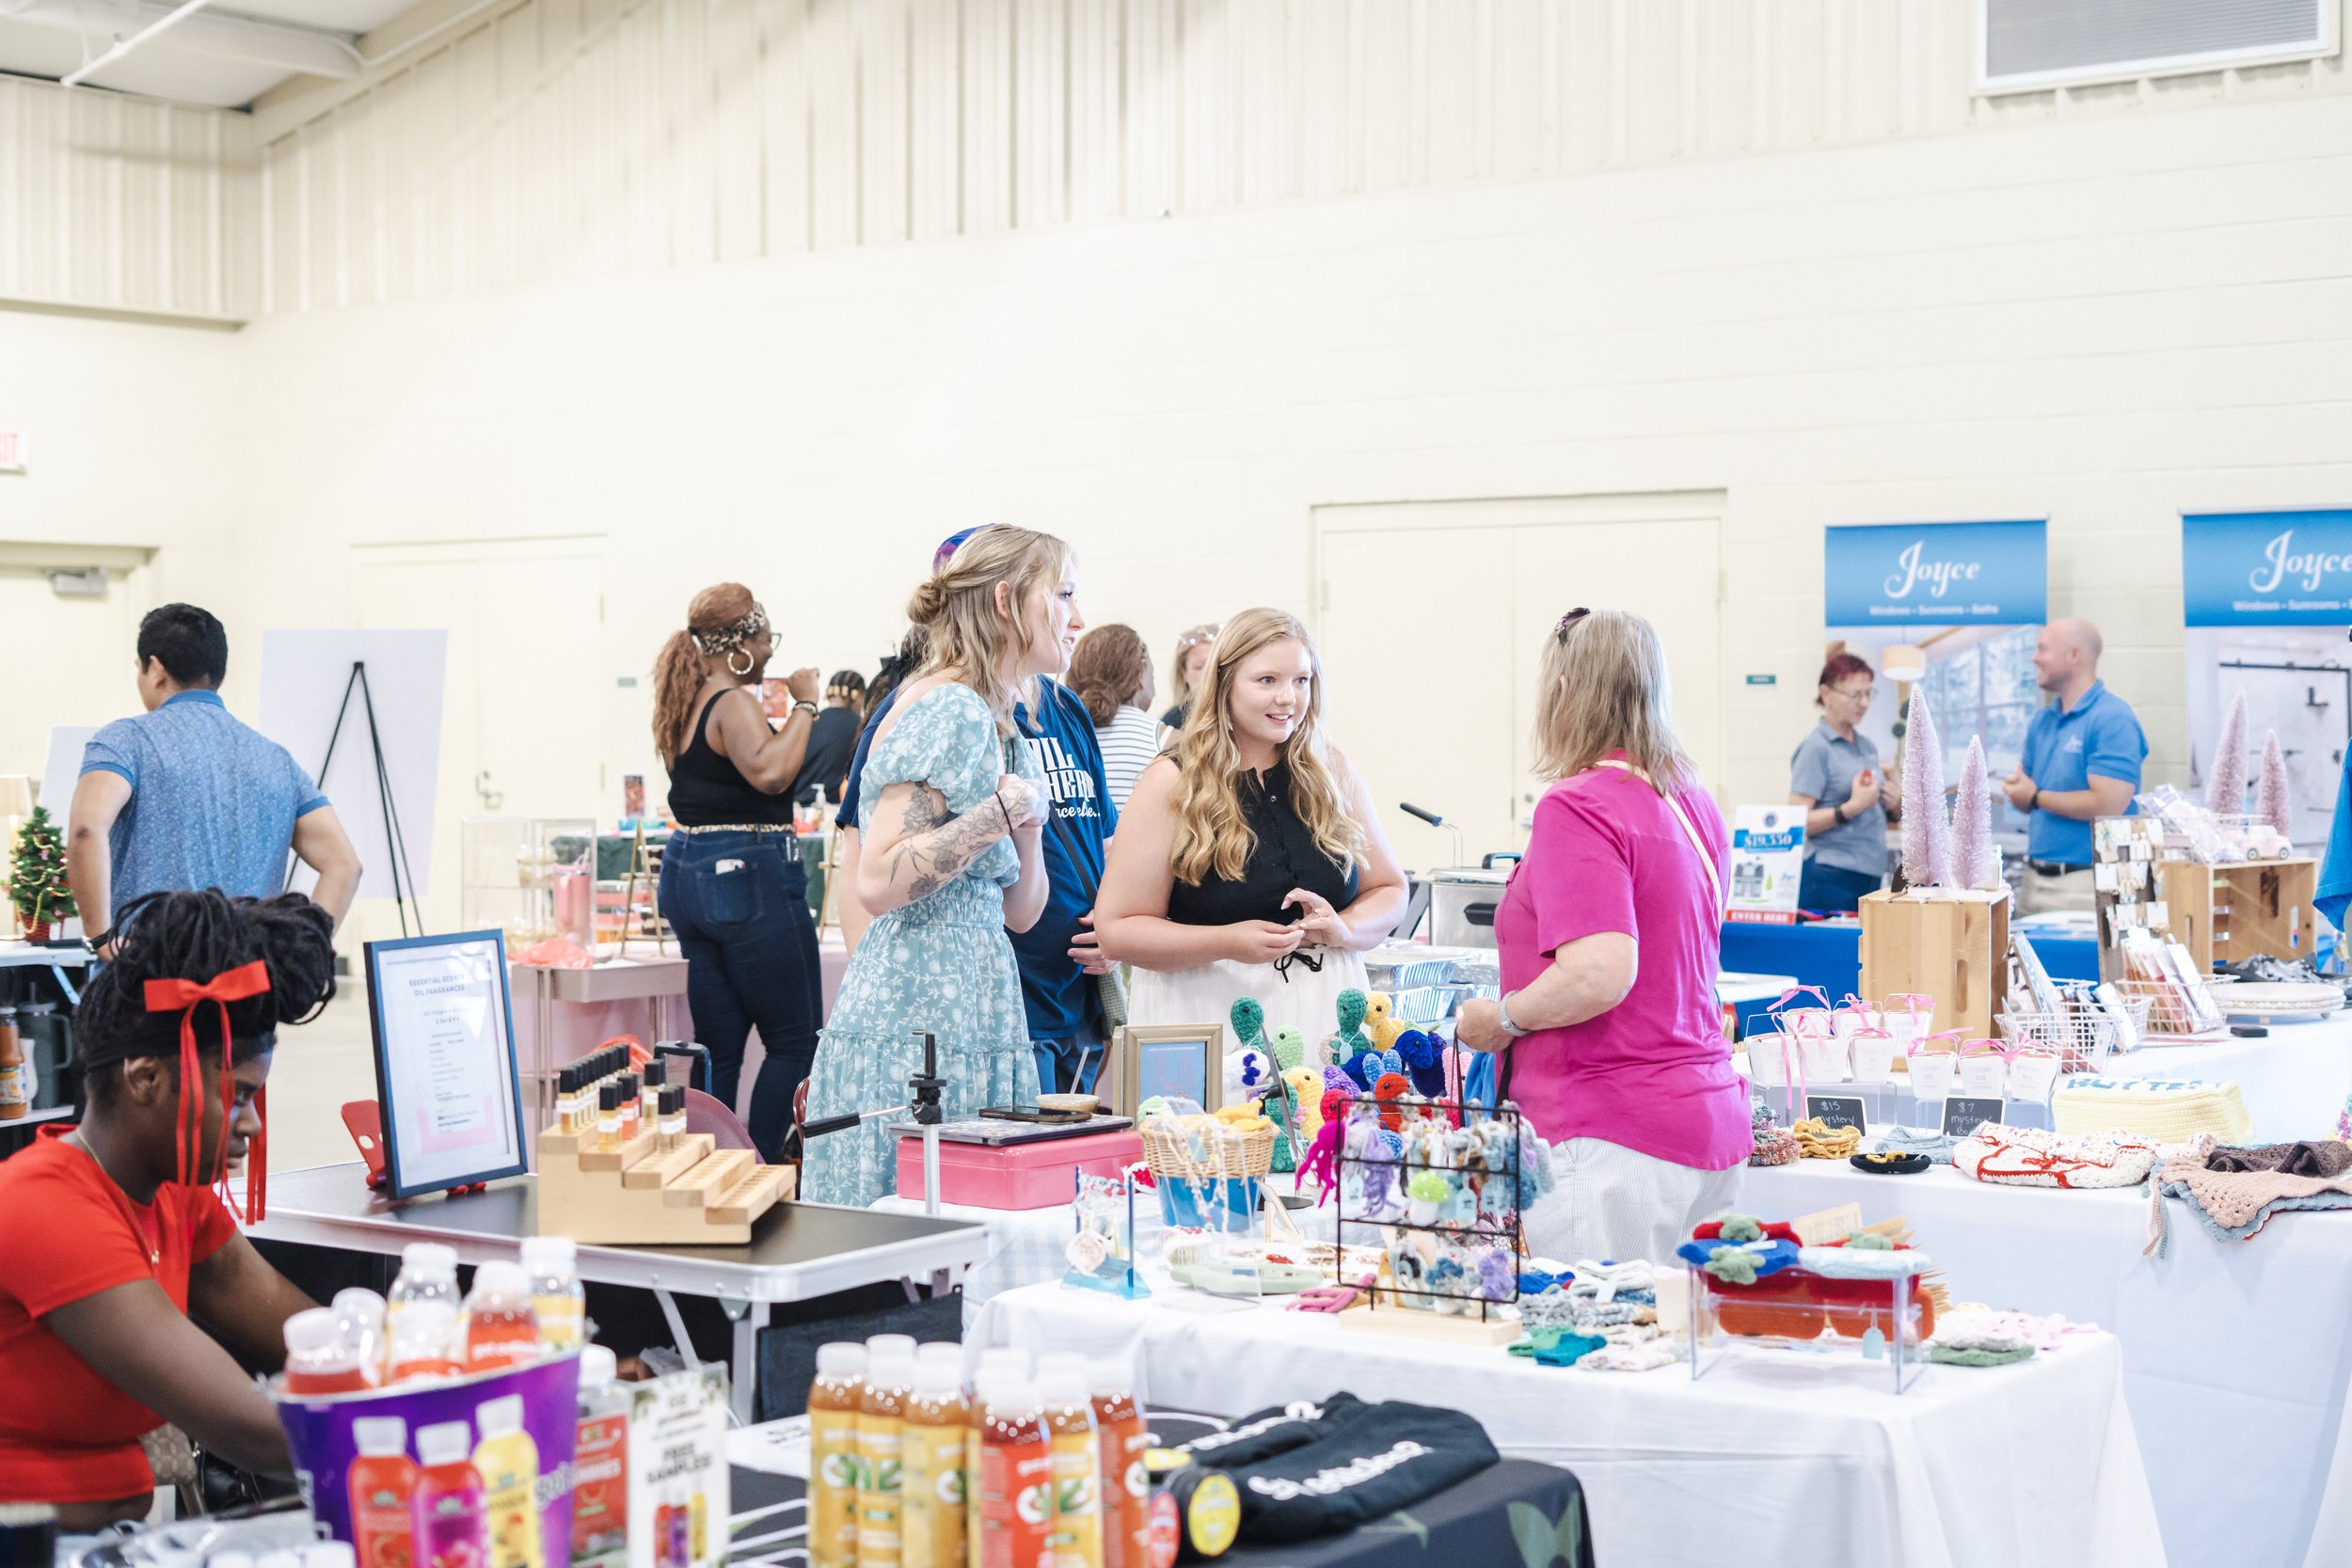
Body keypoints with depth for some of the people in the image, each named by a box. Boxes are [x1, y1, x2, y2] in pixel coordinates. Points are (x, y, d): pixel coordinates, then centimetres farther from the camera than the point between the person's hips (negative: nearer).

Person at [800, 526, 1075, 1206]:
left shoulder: (996, 723, 19)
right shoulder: (948, 711, -10)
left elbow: (1018, 912, 18)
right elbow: (879, 884, -21)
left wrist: (1027, 827, 1)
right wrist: (1003, 811, -17)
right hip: (921, 1018, -9)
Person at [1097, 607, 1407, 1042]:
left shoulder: (1333, 773, 7)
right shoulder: (1172, 784, -5)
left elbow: (1388, 890, 14)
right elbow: (1117, 930, -8)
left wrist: (1344, 929, -8)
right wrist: (1227, 943, -20)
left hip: (1325, 1010, 3)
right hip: (1207, 1012, -3)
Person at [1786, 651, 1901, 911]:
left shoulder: (1868, 746, 16)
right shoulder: (1815, 748, -7)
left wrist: (1897, 806, 6)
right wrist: (1853, 807, -22)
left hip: (1870, 877, 7)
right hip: (1830, 878, -7)